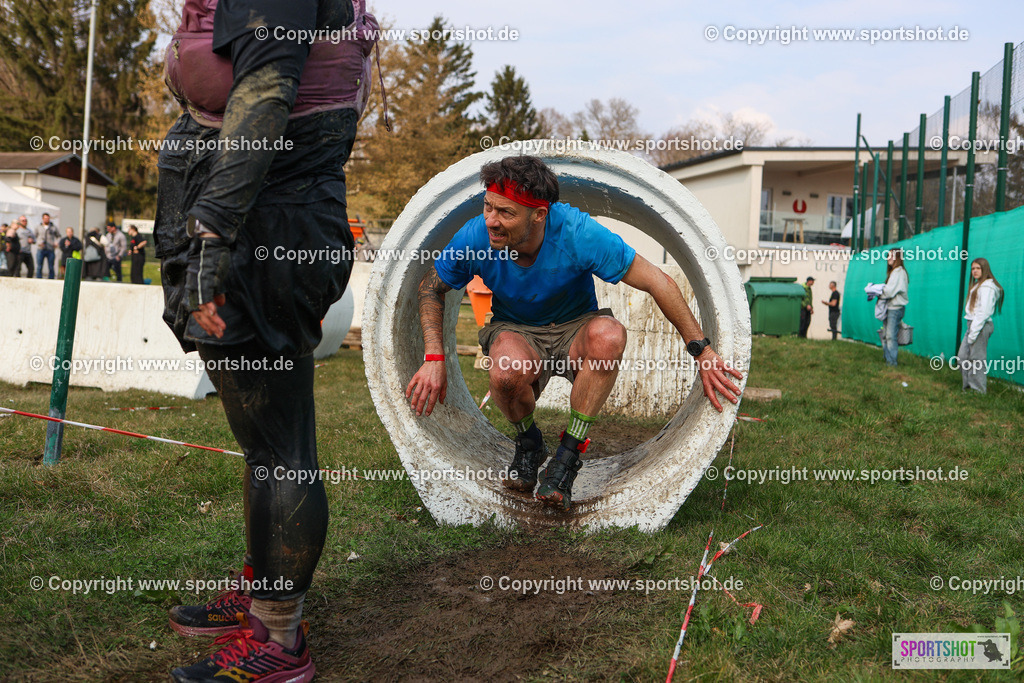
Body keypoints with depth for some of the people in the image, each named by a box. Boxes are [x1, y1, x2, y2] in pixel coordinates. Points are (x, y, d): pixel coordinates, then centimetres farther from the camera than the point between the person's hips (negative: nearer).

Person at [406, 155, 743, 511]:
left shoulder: (577, 232, -28)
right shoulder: (475, 237, -21)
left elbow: (658, 282, -21)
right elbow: (431, 288, -2)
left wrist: (702, 351, -19)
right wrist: (434, 358, -14)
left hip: (575, 330, 0)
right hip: (515, 331, 1)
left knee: (609, 335, -37)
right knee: (507, 371, -37)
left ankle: (569, 454, -19)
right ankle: (529, 443, -1)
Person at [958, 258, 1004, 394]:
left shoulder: (987, 287, -12)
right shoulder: (977, 285, 19)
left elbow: (984, 312, -18)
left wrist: (974, 333, -19)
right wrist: (970, 330, 14)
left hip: (981, 326, -10)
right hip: (973, 325, 10)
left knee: (976, 359, -5)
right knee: (963, 356, 11)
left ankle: (978, 390, 2)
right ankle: (968, 386, 19)